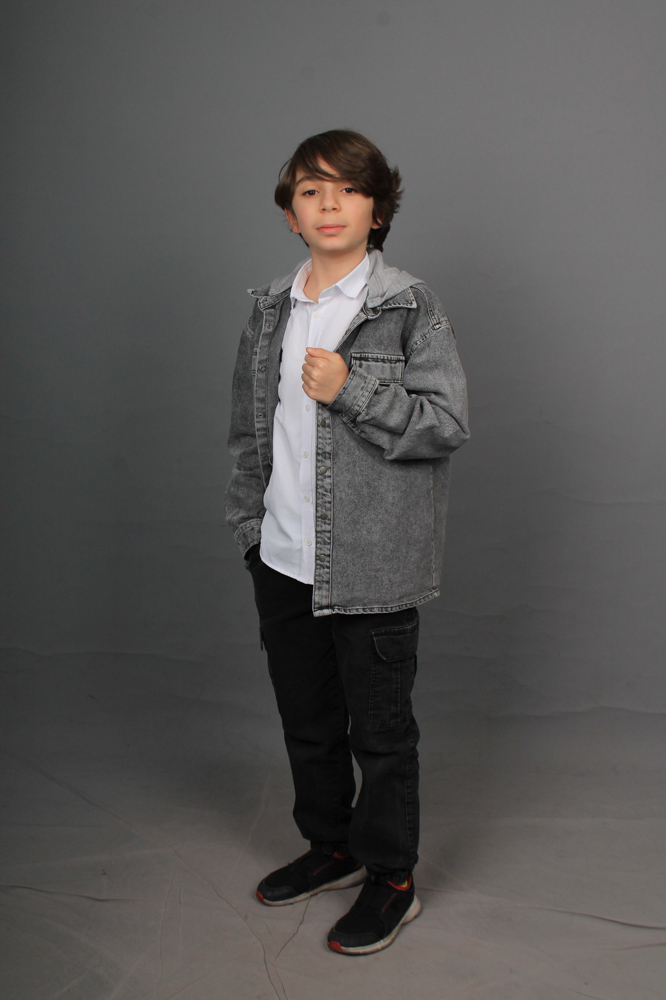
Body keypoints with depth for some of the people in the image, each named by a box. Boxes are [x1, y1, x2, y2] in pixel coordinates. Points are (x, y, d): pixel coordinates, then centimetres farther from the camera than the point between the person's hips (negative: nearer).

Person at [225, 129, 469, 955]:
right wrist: (246, 517, 9)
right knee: (306, 719, 19)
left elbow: (448, 423, -13)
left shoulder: (411, 308, -8)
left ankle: (391, 880, 25)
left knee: (380, 730, 7)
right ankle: (331, 848, 39)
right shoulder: (270, 309, 8)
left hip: (370, 567, -5)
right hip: (282, 560, 6)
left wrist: (350, 389, -21)